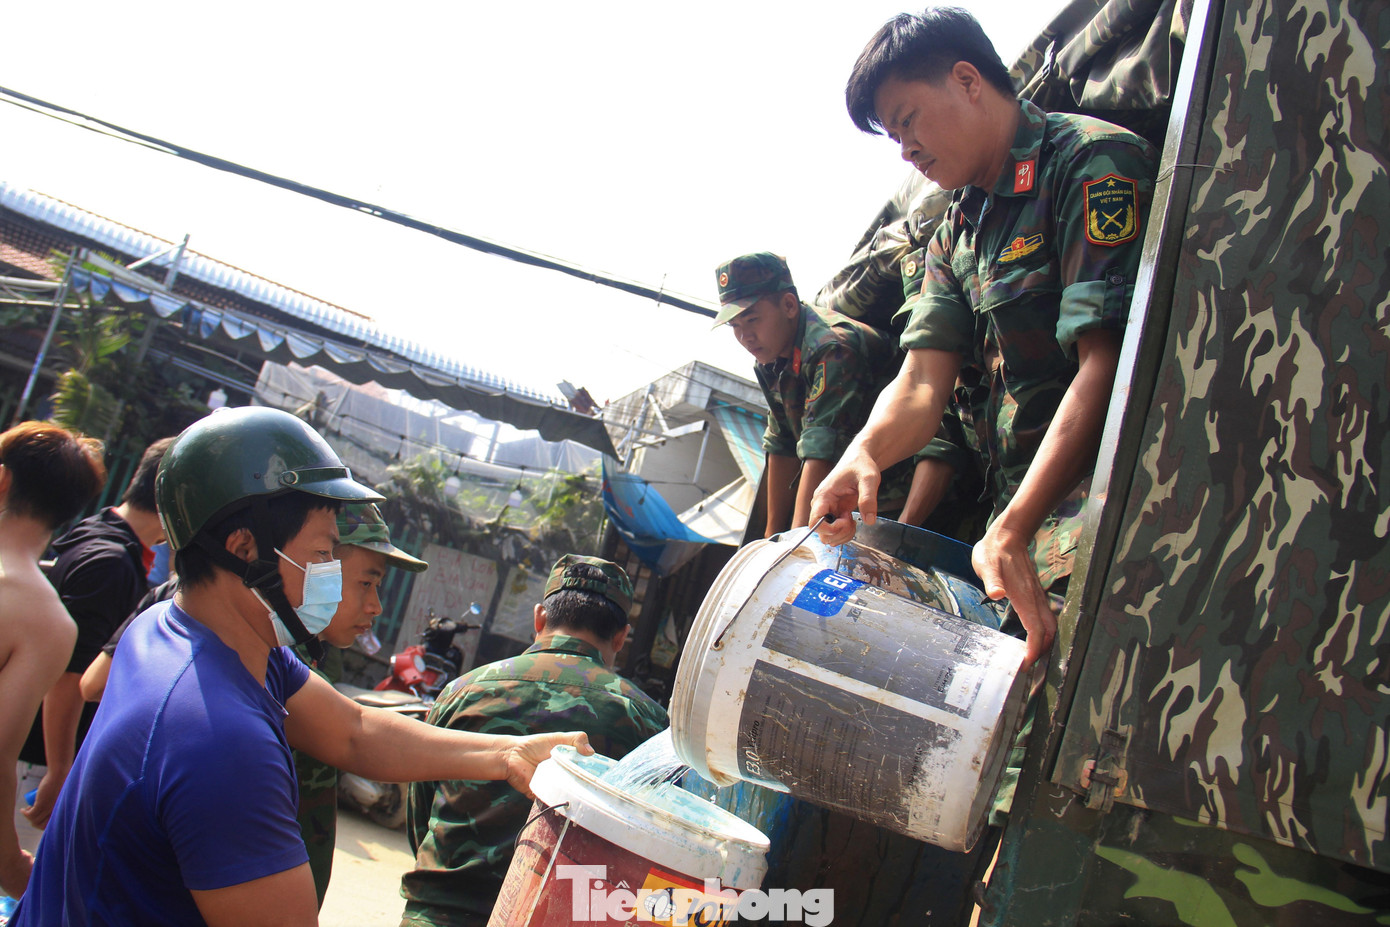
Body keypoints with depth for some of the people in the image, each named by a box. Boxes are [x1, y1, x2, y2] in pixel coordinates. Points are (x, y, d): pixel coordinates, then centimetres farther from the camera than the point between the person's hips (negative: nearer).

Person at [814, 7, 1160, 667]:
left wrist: (1012, 530, -25)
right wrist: (865, 453, -17)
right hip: (1016, 516, 7)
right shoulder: (956, 233, 20)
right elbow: (922, 383, 7)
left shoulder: (1093, 162, -6)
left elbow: (1107, 364, -17)